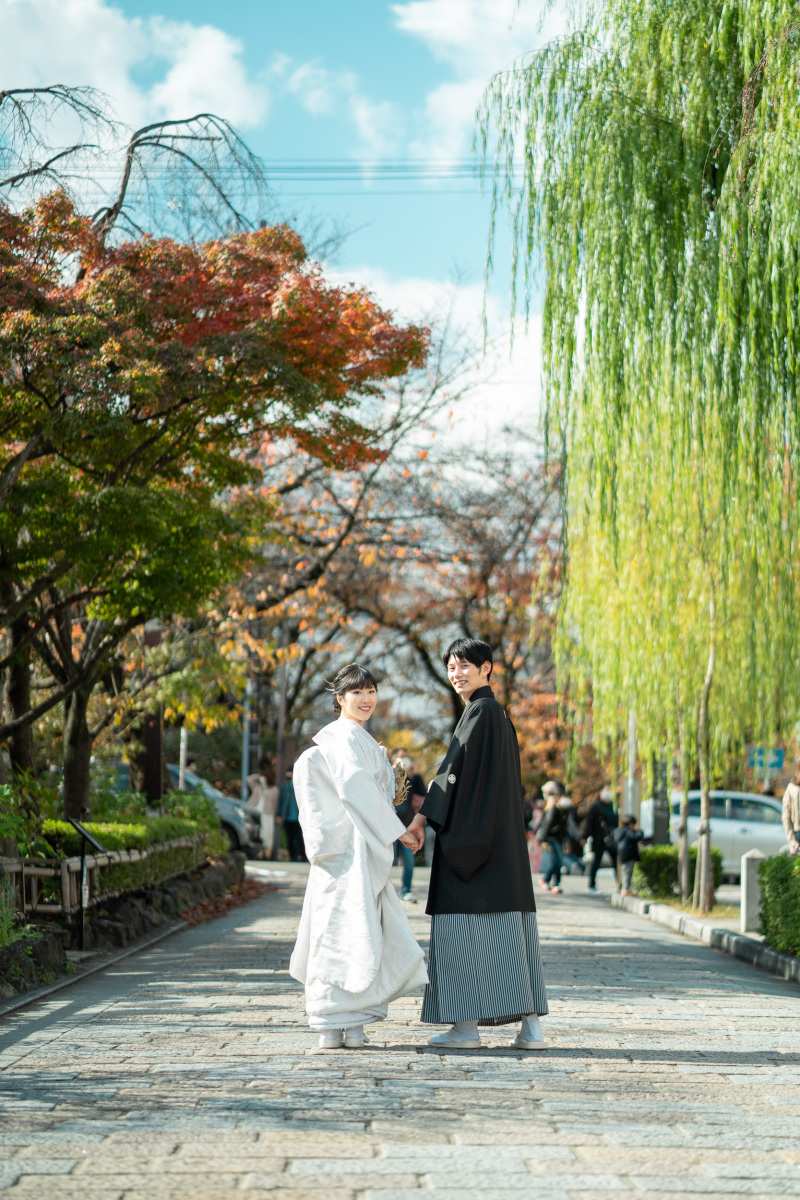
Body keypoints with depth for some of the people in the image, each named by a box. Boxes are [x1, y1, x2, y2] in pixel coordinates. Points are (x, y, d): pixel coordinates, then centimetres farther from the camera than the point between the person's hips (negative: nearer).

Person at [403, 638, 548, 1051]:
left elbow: (455, 766, -16)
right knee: (508, 927, 5)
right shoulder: (498, 714, 19)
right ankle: (531, 1024, 1)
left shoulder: (480, 711, -9)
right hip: (500, 837, 9)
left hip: (472, 834, -9)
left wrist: (423, 816, -16)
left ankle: (466, 1025, -5)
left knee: (463, 924, -6)